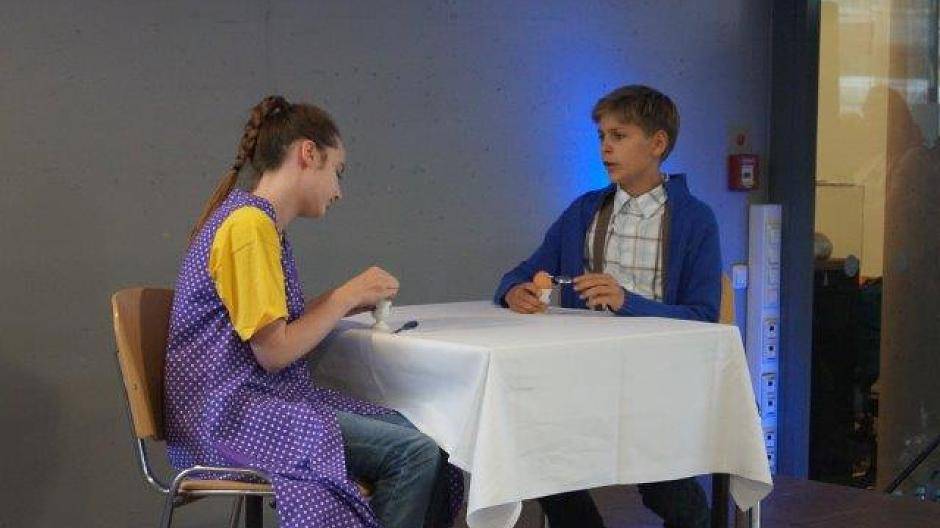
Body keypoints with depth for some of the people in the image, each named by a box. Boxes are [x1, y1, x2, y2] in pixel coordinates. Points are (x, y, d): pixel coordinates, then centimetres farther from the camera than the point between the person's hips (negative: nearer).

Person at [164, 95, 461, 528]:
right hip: (231, 410, -10)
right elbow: (273, 353, -17)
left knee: (421, 439, 0)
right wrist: (344, 298, -7)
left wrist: (340, 303, 11)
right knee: (414, 453, -19)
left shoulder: (260, 220, 17)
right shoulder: (250, 225, -14)